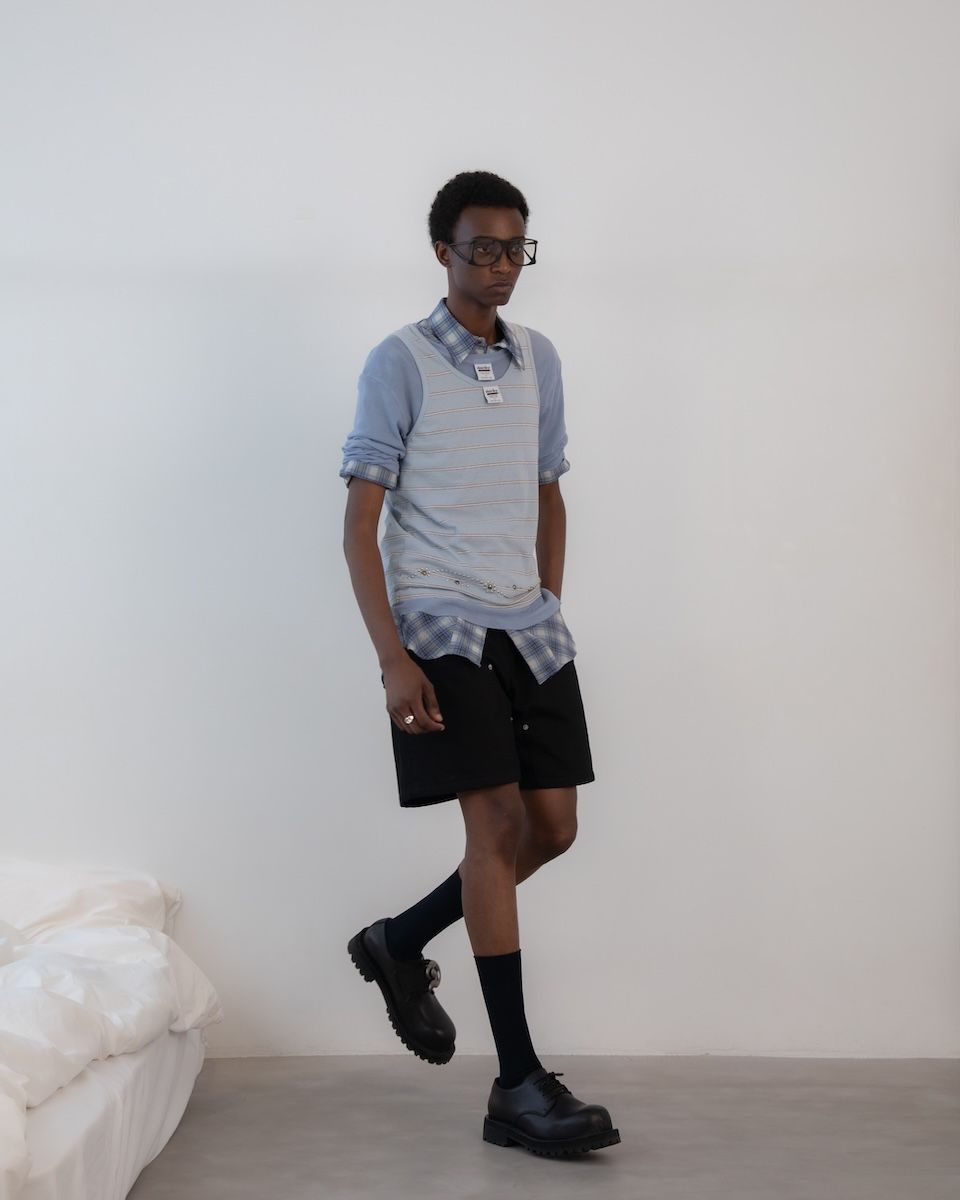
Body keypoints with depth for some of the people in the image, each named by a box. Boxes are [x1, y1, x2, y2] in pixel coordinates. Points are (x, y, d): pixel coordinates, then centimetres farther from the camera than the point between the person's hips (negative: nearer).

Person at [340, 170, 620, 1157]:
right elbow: (361, 521, -8)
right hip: (441, 628, -6)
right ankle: (518, 1086, -5)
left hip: (529, 627, 6)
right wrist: (392, 658, -16)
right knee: (498, 823, -11)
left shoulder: (538, 360, 12)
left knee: (552, 824, 3)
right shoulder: (400, 362, -5)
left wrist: (549, 609, 15)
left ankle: (400, 943, 27)